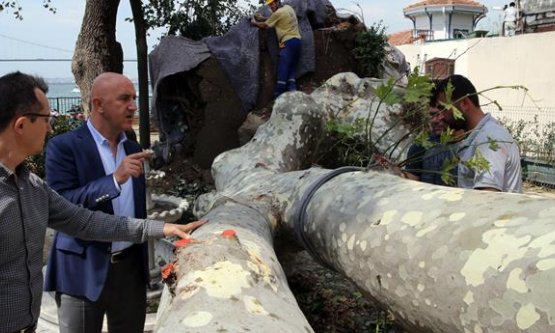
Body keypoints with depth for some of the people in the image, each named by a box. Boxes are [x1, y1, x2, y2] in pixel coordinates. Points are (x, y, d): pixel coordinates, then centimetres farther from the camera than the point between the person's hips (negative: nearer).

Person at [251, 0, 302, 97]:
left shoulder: (278, 13, -8)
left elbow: (265, 26, 3)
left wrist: (255, 23, 19)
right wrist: (262, 18, 22)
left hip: (288, 42, -9)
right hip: (297, 41, 9)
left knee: (283, 69, -10)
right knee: (292, 68, 5)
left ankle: (279, 95, -11)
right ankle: (292, 92, -4)